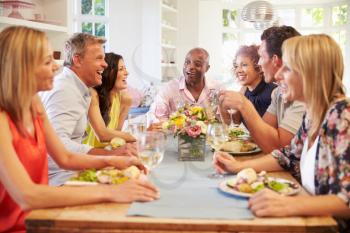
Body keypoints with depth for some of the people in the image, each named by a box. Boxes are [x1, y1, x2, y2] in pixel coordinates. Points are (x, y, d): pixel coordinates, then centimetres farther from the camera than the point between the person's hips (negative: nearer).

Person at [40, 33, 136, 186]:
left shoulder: (78, 89, 17)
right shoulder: (64, 91, -17)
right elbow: (56, 143, -32)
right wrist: (110, 154, -39)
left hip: (71, 172, 9)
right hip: (60, 179, -9)